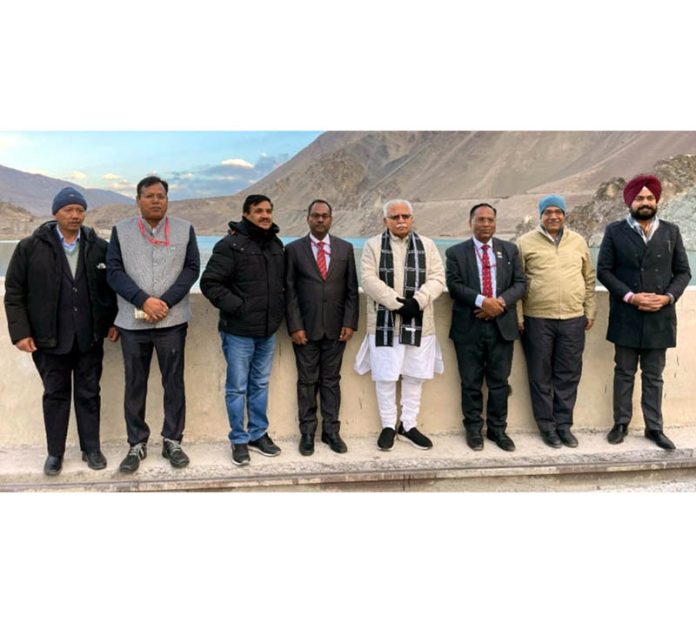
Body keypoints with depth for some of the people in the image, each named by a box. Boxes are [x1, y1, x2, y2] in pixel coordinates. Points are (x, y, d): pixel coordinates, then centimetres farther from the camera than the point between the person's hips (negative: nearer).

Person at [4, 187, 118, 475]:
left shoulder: (99, 247, 3)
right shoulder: (30, 247, -2)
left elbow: (112, 288, 11)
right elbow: (14, 293, -1)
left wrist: (113, 321, 5)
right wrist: (20, 331, -6)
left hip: (90, 337, 1)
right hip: (50, 337, -1)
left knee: (89, 393, 10)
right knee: (55, 394, 10)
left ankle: (91, 448, 22)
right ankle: (55, 452, 23)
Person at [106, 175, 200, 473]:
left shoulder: (185, 229, 5)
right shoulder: (121, 230, 5)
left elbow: (192, 269, -1)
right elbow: (114, 271, -1)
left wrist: (165, 302, -12)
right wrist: (144, 301, -14)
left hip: (172, 320, 0)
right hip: (132, 322, 1)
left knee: (174, 383, 6)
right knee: (135, 385, 8)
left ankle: (172, 441, 19)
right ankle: (137, 444, 20)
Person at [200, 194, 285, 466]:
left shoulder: (277, 245, 10)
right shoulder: (231, 245, -11)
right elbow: (209, 282, -13)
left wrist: (278, 309, 11)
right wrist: (235, 307, -16)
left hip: (268, 330, 6)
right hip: (239, 331, -6)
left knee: (260, 385, 16)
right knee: (237, 387, 4)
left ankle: (258, 434, 29)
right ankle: (239, 440, 18)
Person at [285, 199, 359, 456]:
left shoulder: (345, 248, 7)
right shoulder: (293, 249, 1)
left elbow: (352, 289, 6)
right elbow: (289, 291, -1)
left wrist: (350, 322, -2)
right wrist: (295, 326, -8)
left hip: (336, 328, 2)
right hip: (306, 328, -1)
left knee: (332, 380, 8)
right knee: (307, 381, 6)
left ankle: (331, 430, 17)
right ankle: (307, 432, 16)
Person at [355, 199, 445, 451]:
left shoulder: (427, 245, 10)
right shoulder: (373, 245, 3)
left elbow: (437, 278, 1)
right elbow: (369, 279, -8)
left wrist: (417, 301, -16)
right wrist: (396, 303, -17)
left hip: (419, 322, 2)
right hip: (384, 322, -2)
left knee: (414, 376, 9)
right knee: (385, 377, 3)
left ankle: (408, 425, 23)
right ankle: (388, 426, 17)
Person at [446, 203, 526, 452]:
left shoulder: (510, 250, 10)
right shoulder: (456, 252, 3)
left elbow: (519, 283, 5)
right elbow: (454, 285, -7)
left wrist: (501, 302, -13)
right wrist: (482, 301, -19)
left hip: (502, 324, 2)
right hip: (469, 326, -2)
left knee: (499, 382, 8)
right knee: (471, 383, 6)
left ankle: (497, 429, 21)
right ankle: (473, 429, 19)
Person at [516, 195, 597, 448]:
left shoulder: (578, 242, 10)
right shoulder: (526, 242, 0)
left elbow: (589, 279, 15)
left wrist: (590, 311, 11)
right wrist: (518, 317, -5)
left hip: (573, 320, 3)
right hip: (537, 320, -2)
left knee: (568, 376, 8)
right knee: (541, 376, 6)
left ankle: (564, 424, 21)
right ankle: (546, 425, 19)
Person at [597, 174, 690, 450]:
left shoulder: (671, 231, 7)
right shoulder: (614, 231, 0)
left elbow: (683, 272, 7)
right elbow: (604, 270, -4)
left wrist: (668, 297, -10)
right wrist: (630, 296, -14)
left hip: (659, 318, 2)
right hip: (626, 318, -2)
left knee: (654, 376, 10)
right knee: (624, 373, 9)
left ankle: (654, 428, 20)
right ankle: (621, 424, 20)